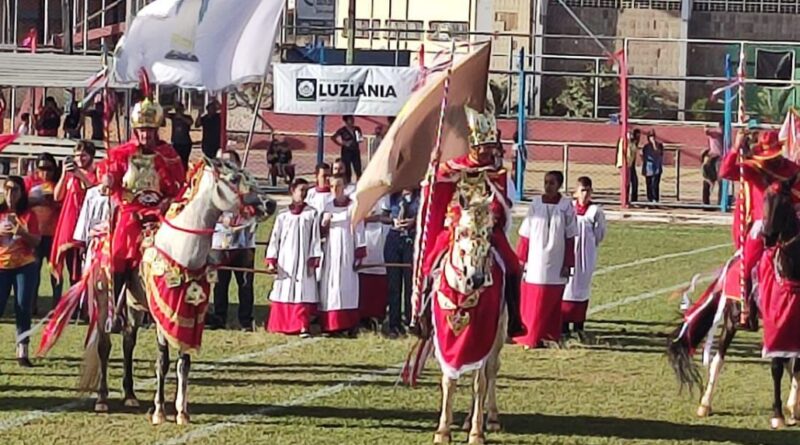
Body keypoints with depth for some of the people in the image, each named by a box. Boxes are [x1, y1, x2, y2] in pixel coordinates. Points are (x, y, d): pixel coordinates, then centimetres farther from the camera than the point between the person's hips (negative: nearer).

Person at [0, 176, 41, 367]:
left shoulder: (28, 214, 3)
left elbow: (36, 241, -2)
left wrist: (22, 233, -19)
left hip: (25, 266, 0)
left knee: (23, 308, -3)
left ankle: (22, 352, -1)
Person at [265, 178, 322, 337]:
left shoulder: (312, 214, 4)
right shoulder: (283, 216, 8)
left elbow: (315, 238, 2)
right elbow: (274, 239, 8)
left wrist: (313, 260, -5)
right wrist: (271, 261, 2)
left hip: (303, 261, -2)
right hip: (285, 261, 2)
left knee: (303, 294, -7)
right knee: (284, 293, 2)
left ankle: (303, 326, -8)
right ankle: (282, 326, 10)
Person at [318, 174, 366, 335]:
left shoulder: (353, 206, 0)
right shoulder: (328, 207, 12)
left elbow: (359, 231, -2)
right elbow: (321, 233, 16)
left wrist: (359, 254, -7)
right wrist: (324, 224, -7)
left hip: (347, 251, -4)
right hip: (330, 251, 4)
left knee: (348, 285, -7)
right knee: (330, 285, -2)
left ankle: (350, 325, -7)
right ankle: (331, 324, -1)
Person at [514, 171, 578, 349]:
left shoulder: (566, 206, -2)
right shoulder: (536, 204, 1)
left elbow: (570, 237, 1)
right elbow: (525, 234, 5)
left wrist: (568, 264, -1)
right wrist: (522, 259, 1)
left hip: (556, 264, -1)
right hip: (536, 262, 1)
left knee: (552, 302, 5)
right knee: (531, 302, 0)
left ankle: (549, 335, 11)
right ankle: (529, 336, 5)